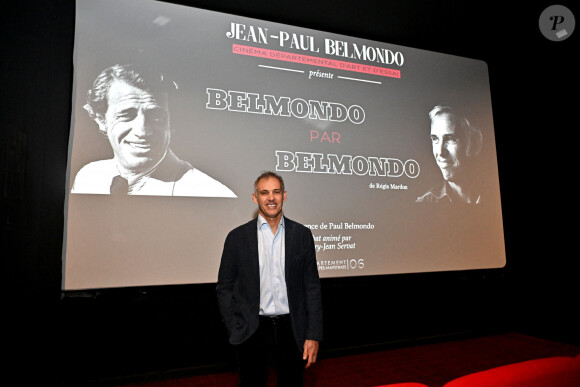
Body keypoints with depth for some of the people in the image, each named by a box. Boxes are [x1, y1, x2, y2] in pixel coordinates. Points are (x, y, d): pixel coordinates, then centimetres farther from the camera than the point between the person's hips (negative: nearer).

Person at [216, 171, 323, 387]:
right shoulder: (238, 237, -2)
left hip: (292, 330, 1)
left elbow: (312, 286, 2)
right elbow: (224, 288, 2)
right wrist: (236, 331, -4)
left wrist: (313, 335, -2)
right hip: (252, 333, -1)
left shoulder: (302, 235, 1)